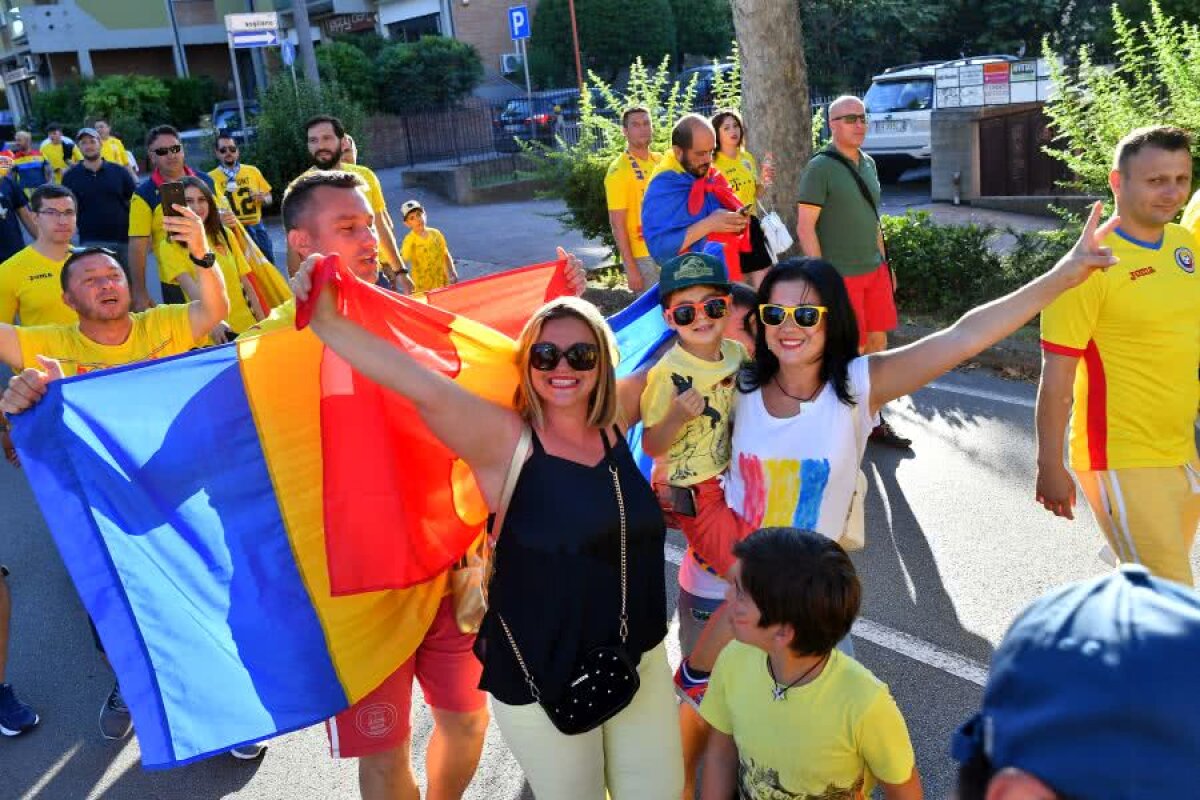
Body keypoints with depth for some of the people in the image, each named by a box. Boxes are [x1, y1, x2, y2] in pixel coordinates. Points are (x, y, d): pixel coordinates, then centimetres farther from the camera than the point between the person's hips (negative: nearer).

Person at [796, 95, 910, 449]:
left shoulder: (868, 163, 11)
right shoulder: (820, 167, -12)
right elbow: (805, 226, -15)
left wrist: (885, 263, 18)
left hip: (874, 270, 7)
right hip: (841, 275, -7)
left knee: (878, 342, 12)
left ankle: (874, 420, 26)